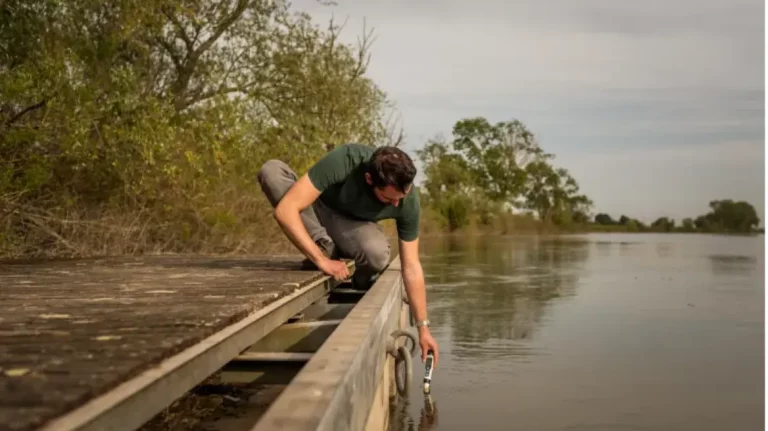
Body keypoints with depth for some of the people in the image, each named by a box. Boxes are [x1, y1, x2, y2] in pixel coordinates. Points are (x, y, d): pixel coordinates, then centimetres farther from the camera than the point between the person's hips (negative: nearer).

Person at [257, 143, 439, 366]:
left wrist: (423, 327, -13)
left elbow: (411, 267, -16)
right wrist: (321, 260, -37)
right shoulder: (344, 160, -36)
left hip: (353, 225, 0)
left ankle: (362, 284, 0)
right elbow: (285, 209, -36)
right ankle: (324, 247, -16)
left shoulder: (408, 201, -26)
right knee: (271, 170, -30)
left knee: (377, 253, -38)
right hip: (317, 210, 0)